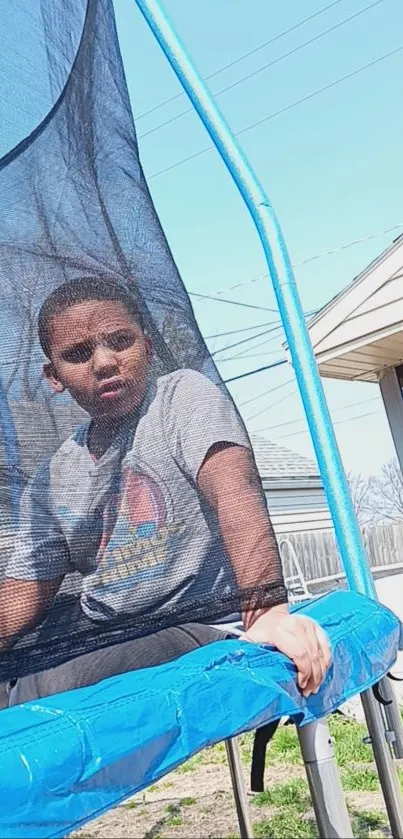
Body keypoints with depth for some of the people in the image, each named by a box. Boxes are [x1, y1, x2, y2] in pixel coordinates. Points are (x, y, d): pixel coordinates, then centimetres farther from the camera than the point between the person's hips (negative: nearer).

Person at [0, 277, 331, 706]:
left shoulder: (184, 395, -4)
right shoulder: (52, 481, 10)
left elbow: (234, 491, -21)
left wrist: (267, 609, -35)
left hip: (200, 627, -5)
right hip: (96, 641, 5)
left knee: (49, 692, -29)